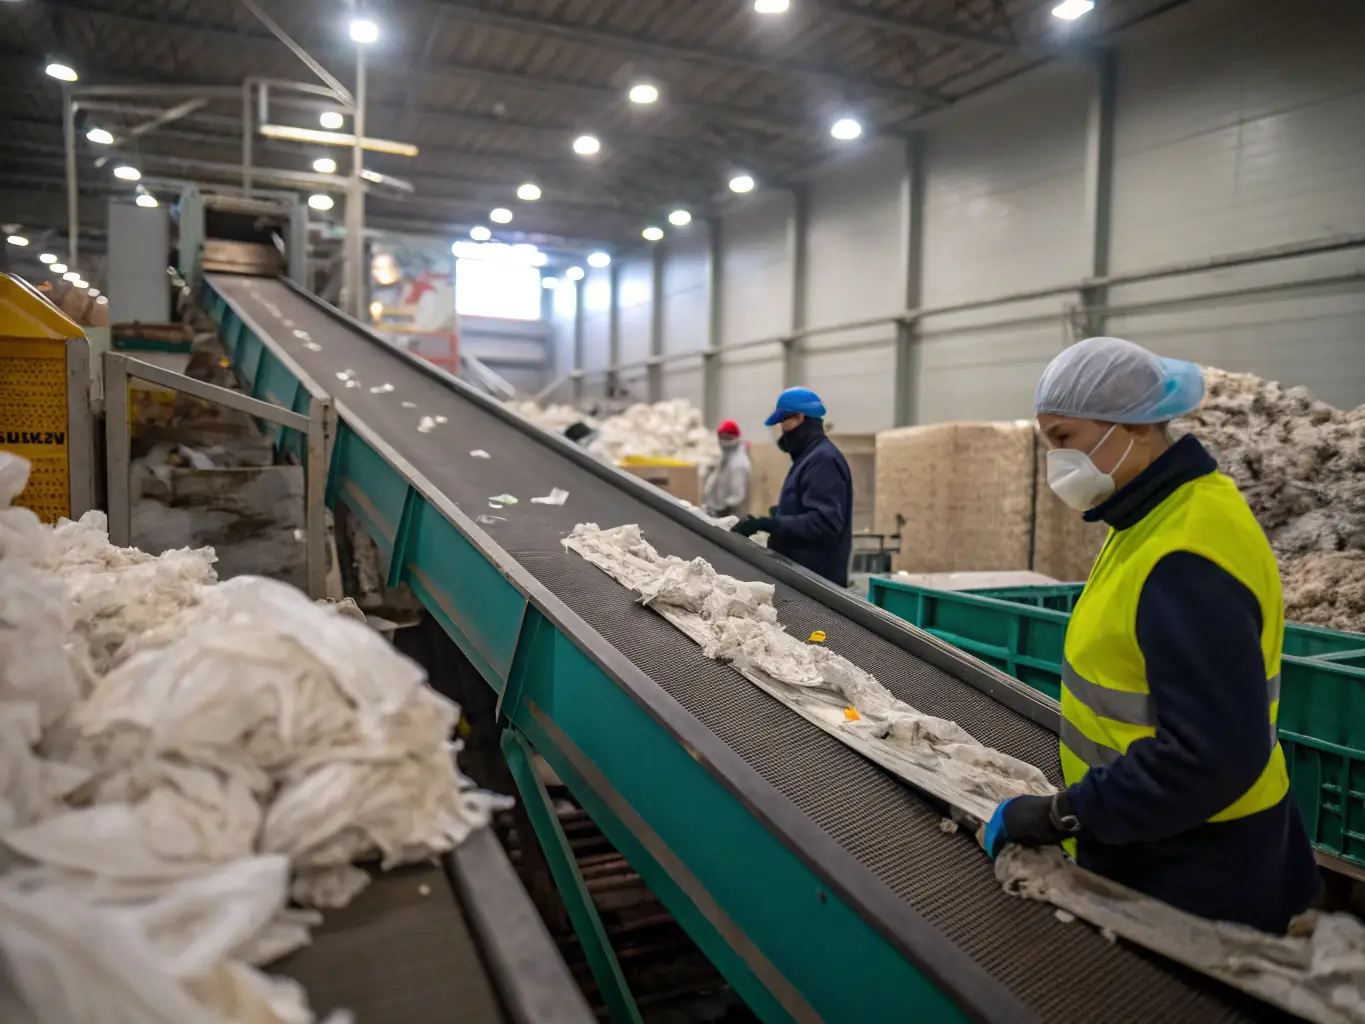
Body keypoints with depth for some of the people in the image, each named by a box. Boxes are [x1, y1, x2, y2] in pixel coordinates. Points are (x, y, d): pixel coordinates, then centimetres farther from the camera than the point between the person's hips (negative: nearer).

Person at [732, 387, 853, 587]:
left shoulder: (823, 459, -17)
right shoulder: (811, 456, 16)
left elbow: (823, 522, -27)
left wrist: (767, 524, -28)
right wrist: (767, 520, 14)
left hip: (815, 577, -10)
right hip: (802, 572, 10)